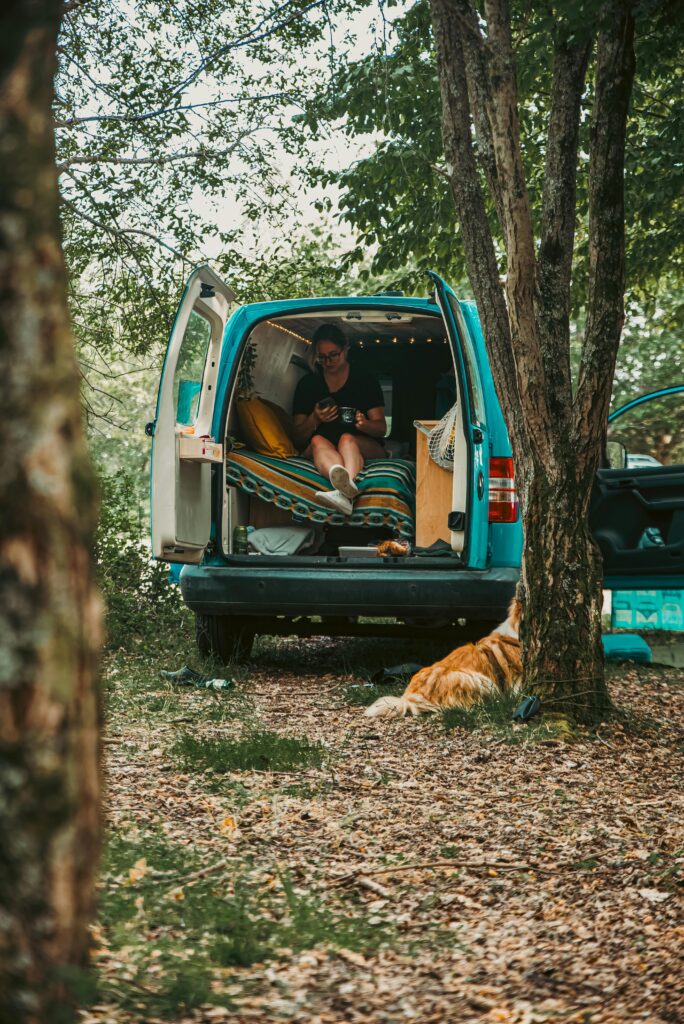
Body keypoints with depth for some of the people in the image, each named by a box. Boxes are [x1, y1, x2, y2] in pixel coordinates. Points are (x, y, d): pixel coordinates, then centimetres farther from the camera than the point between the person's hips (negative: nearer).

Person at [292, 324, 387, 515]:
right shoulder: (307, 384, 11)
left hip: (365, 449, -1)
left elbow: (381, 428, 2)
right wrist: (315, 420, -14)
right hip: (318, 452, 1)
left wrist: (364, 424, -23)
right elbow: (298, 437, 8)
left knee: (347, 439, -34)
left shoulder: (366, 381, 8)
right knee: (318, 441, -33)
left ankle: (343, 489, -69)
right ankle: (347, 488, -68)